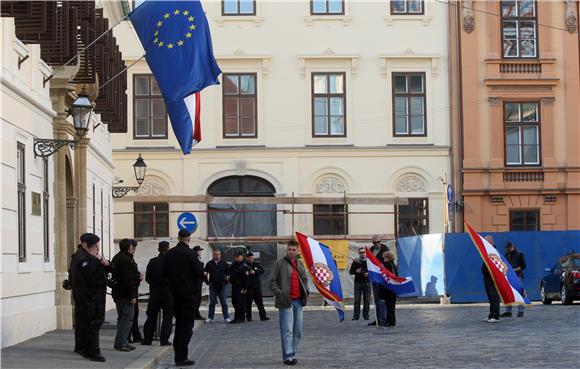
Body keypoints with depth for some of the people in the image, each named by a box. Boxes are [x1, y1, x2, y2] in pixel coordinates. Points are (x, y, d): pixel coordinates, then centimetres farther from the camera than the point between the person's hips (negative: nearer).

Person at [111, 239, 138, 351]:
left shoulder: (116, 258, 16)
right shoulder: (125, 260, -17)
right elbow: (128, 279, -21)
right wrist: (132, 296, -20)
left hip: (117, 294, 10)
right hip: (125, 295, -10)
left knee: (122, 318, 16)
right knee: (128, 318, -8)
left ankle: (122, 342, 19)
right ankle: (120, 343, -12)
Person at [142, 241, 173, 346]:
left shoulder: (152, 262, -3)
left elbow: (147, 278, 1)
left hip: (155, 292, 2)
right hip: (168, 292, -2)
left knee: (151, 316, 11)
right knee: (167, 316, 5)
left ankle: (147, 339, 12)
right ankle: (164, 339, -1)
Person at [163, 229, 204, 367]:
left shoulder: (169, 254, 3)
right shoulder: (190, 253, -15)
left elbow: (164, 273, 7)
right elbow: (199, 272, -16)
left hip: (175, 292, 6)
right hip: (188, 293, -6)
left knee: (179, 323, 18)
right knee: (187, 324, -1)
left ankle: (178, 354, 22)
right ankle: (181, 358, -5)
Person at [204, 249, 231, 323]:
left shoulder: (224, 264, 4)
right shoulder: (209, 264, 4)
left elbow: (228, 273, 10)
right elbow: (204, 273, 9)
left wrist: (226, 282, 1)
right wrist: (207, 282, 2)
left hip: (221, 286, 0)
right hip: (212, 286, 0)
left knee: (224, 302, 1)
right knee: (212, 302, 4)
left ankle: (226, 317, 4)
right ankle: (210, 318, 8)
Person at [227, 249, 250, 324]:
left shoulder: (244, 266, -17)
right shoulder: (234, 264, 11)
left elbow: (247, 278, -21)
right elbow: (230, 270, 30)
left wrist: (245, 288, -25)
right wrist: (228, 275, 9)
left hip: (241, 287, -10)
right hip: (234, 286, 10)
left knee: (240, 302, -10)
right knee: (234, 302, 14)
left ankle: (241, 318, -5)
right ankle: (236, 318, 23)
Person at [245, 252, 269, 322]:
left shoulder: (256, 264, 10)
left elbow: (262, 270, -1)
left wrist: (255, 272, -15)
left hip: (257, 285, 3)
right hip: (248, 286, -3)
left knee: (260, 301, 3)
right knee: (248, 302, 1)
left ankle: (263, 316, 5)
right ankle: (248, 317, 9)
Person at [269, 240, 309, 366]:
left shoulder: (300, 264, 16)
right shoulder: (279, 264, -2)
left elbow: (304, 279, 25)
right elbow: (273, 282, -4)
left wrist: (306, 291, 9)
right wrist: (279, 293, -16)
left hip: (298, 301, 6)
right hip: (286, 301, -6)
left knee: (298, 331, 8)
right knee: (287, 330, -9)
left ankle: (293, 354, 17)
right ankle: (288, 356, -7)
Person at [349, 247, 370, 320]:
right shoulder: (355, 262, 6)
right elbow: (351, 272, 7)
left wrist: (368, 274, -11)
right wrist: (356, 271, -12)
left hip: (367, 282, 0)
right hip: (358, 282, 0)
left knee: (367, 300, 1)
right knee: (357, 300, -1)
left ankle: (366, 315, 10)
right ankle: (356, 316, 3)